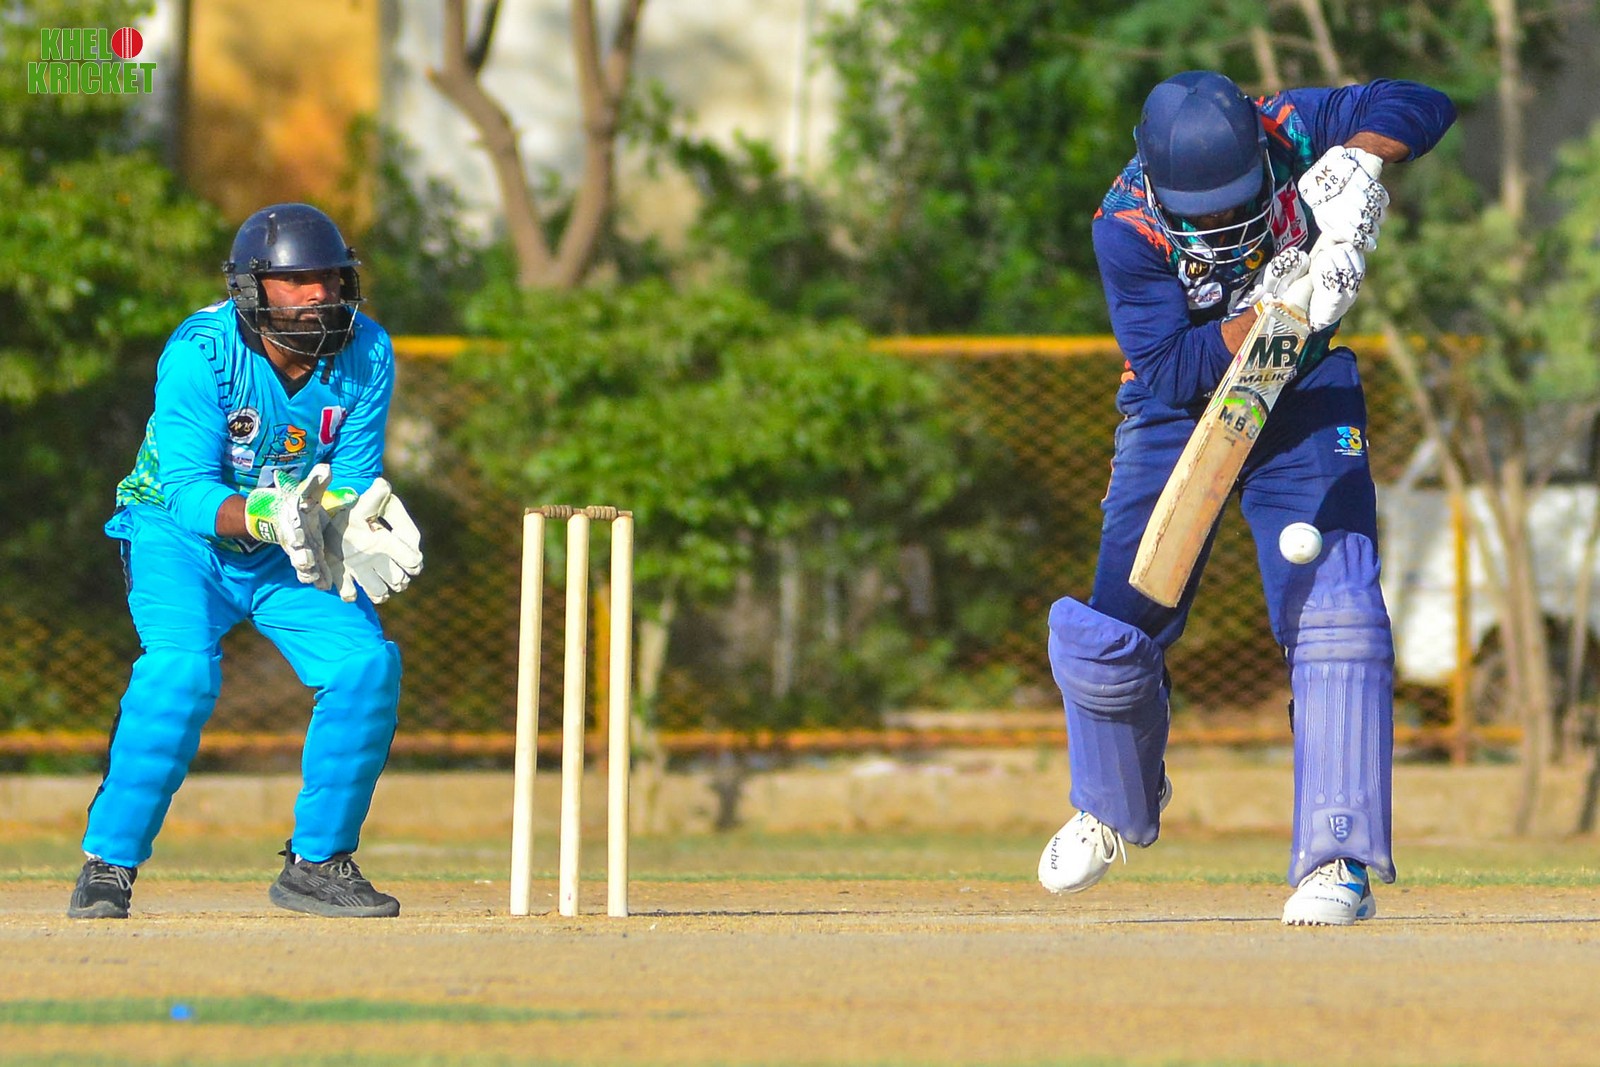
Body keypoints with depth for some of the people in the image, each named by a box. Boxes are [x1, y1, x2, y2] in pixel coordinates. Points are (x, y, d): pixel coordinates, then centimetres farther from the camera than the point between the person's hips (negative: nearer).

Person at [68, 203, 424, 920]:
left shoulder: (366, 355, -13)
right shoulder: (199, 355, -25)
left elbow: (352, 481, -10)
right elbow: (189, 493, -29)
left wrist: (355, 527, -34)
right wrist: (265, 514, -47)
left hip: (295, 553, 4)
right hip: (180, 538, -4)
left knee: (368, 664, -17)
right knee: (182, 667, -29)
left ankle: (317, 862, 0)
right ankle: (108, 866, -18)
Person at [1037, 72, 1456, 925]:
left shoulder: (1290, 134, -21)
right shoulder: (1125, 227, -26)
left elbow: (1424, 104, -14)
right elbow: (1170, 373, -28)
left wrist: (1356, 159, -33)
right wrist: (1276, 308, -39)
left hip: (1305, 399, 1)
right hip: (1180, 412, -1)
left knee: (1334, 614, -19)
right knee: (1111, 640, -5)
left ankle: (1338, 859, -18)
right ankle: (1113, 807, 28)